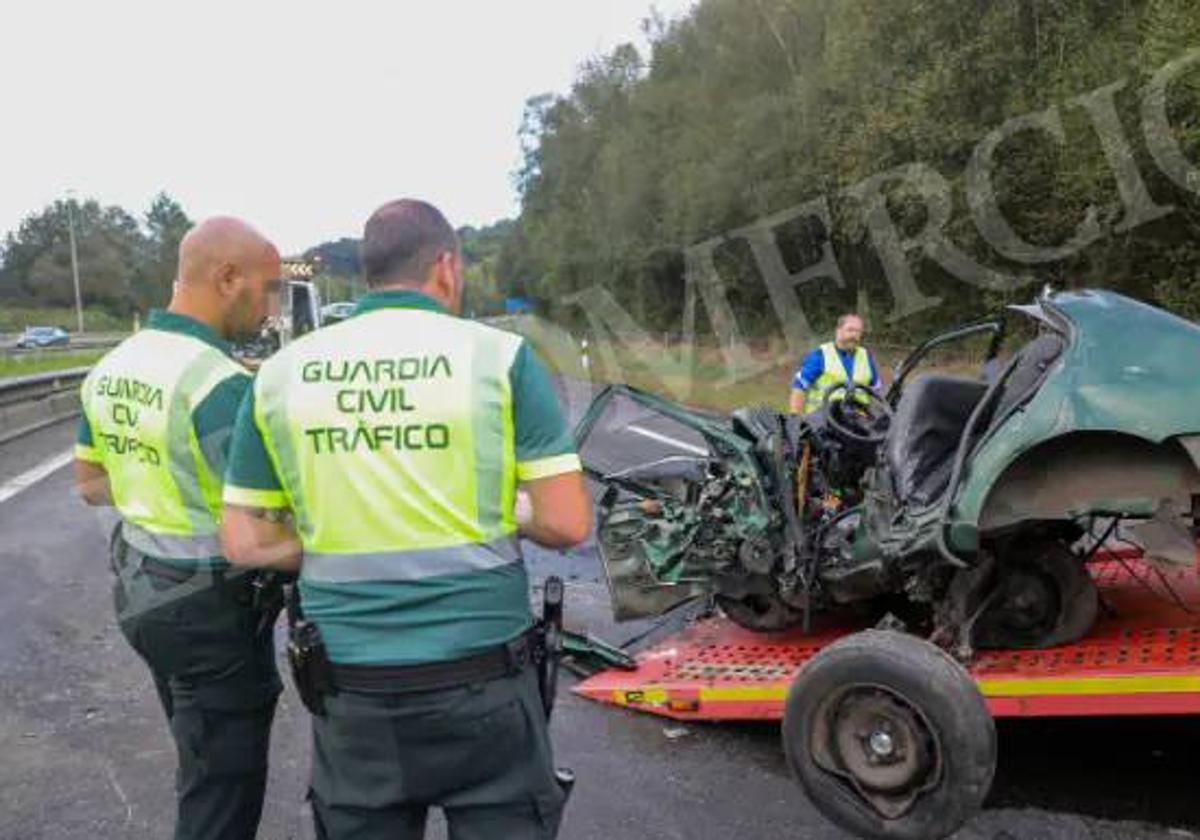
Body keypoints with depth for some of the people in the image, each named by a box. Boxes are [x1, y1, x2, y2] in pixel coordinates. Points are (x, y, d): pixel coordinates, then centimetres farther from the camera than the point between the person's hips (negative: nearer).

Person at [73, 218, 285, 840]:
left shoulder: (111, 367, 3)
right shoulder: (222, 384, -24)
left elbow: (90, 484, 14)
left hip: (138, 590, 9)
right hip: (212, 608, -8)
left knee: (202, 767, 26)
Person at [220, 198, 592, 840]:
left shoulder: (279, 375, 2)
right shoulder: (500, 355, -8)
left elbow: (244, 542, 4)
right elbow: (568, 524, -10)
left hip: (350, 690, 3)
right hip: (480, 680, -2)